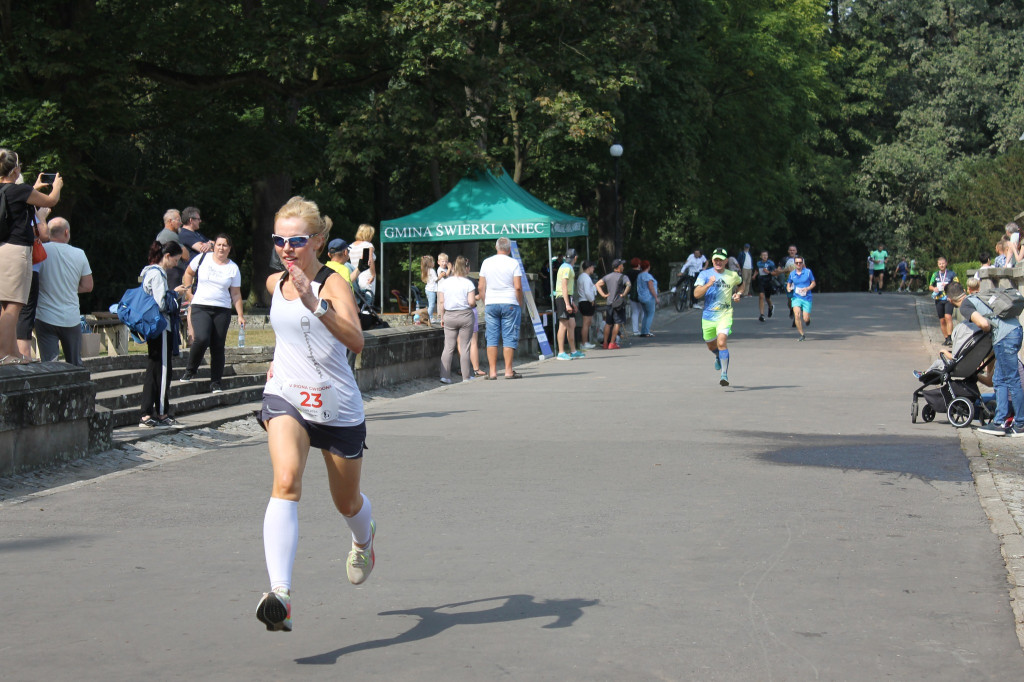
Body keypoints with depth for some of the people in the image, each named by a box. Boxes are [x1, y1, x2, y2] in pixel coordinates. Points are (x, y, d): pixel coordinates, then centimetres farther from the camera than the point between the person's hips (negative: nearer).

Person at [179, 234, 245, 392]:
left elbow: (236, 294, 8)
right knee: (202, 339, -23)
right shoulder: (202, 259, 3)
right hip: (200, 308, -2)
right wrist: (187, 290, 10)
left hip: (222, 310, 2)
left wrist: (240, 315, 2)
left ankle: (216, 382, 8)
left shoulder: (233, 268, 7)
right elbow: (189, 273, 20)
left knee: (218, 347, -1)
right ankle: (190, 370, -1)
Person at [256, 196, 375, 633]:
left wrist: (315, 304, -45)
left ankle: (363, 540, 55)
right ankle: (280, 594, -39)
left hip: (338, 407, -2)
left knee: (347, 502, 16)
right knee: (286, 482, -26)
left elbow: (356, 341, -34)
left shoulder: (333, 285, -15)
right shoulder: (275, 283, 3)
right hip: (286, 399, 2)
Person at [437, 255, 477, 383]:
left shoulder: (444, 282, 2)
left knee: (448, 347, 5)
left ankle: (445, 376, -2)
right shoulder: (468, 283, -7)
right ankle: (466, 376, 7)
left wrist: (442, 317, 8)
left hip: (449, 316, 3)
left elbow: (441, 302, 1)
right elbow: (471, 302, -13)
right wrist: (475, 299, 9)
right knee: (465, 347, 4)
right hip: (465, 315, -2)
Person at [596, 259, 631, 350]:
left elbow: (597, 284, 8)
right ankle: (612, 343, -6)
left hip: (608, 303, 6)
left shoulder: (607, 276, 10)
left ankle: (605, 343, 13)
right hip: (618, 303, -6)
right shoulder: (623, 277, -7)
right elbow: (628, 285, -26)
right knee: (617, 323, -1)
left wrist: (603, 294, 5)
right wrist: (624, 294, -16)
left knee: (608, 323, 12)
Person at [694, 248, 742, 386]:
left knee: (722, 343, -22)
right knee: (711, 346, 18)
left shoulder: (732, 276, 4)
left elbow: (741, 284, 28)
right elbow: (697, 293, -12)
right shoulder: (705, 274, -1)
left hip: (725, 314, -2)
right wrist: (709, 284, -26)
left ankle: (725, 374, -17)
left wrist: (738, 294, 8)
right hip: (708, 316, 2)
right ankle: (718, 357, 54)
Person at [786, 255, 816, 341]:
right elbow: (788, 284, 18)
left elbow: (813, 283, 5)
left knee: (806, 319, -6)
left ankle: (806, 318, 35)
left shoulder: (808, 272, -2)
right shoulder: (792, 274, 5)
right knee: (797, 315, -22)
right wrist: (788, 288, -5)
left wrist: (807, 288, -13)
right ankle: (801, 334, -10)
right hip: (796, 298, 1)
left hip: (807, 298, -1)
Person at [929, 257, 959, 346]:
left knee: (948, 317, -21)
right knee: (942, 320, 6)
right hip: (939, 299, 4)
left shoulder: (951, 273, 5)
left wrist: (948, 285, -12)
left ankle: (950, 338, -24)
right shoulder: (935, 274, 14)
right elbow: (930, 286, 18)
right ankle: (946, 339, 15)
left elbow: (957, 285, 4)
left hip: (948, 299, -4)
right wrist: (934, 289, -5)